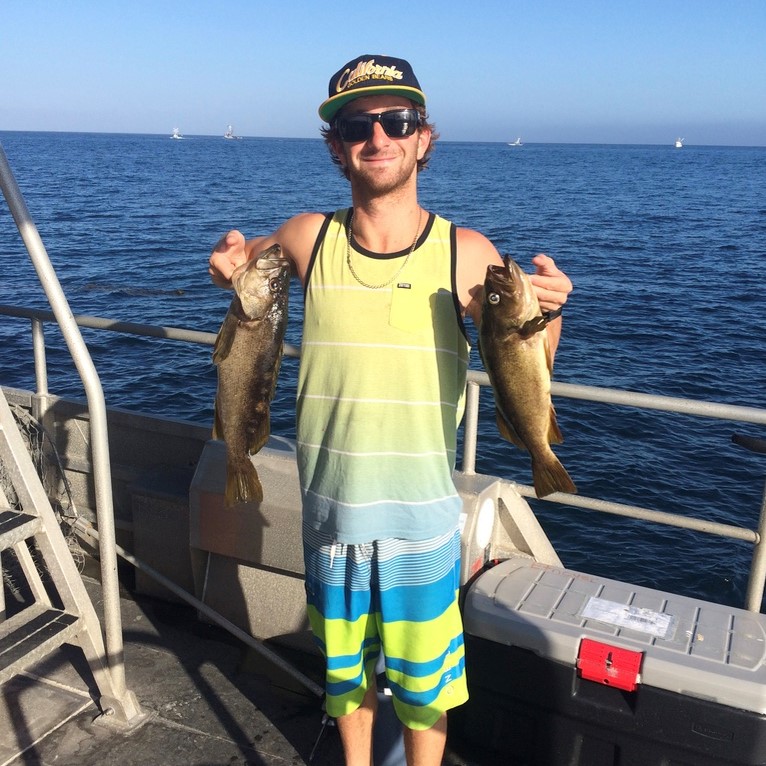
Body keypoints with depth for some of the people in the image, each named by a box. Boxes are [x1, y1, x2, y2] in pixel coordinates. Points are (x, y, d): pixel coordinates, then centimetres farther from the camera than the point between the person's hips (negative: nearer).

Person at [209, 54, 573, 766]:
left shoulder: (466, 252, -11)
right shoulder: (307, 239, -8)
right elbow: (244, 258, 14)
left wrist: (547, 313, -24)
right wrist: (231, 265, -9)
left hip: (422, 518, -1)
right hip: (332, 511, 2)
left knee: (424, 681, 17)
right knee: (345, 668, 24)